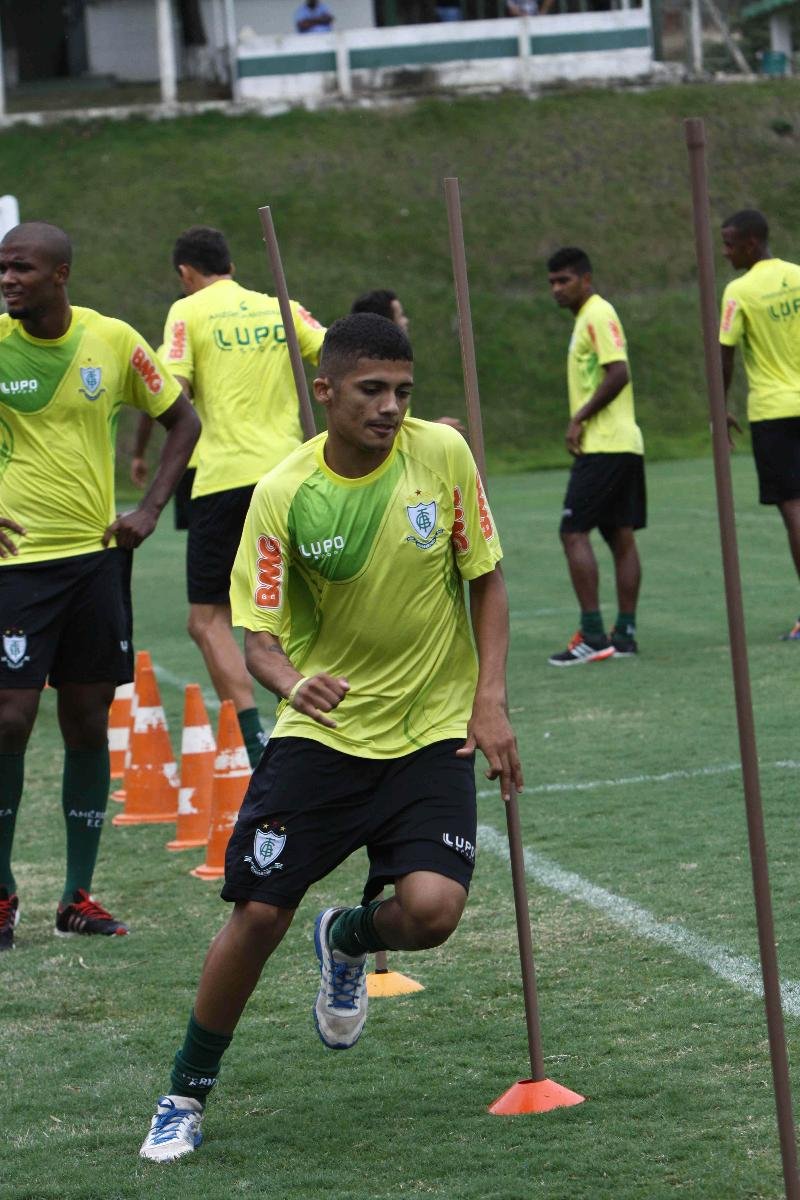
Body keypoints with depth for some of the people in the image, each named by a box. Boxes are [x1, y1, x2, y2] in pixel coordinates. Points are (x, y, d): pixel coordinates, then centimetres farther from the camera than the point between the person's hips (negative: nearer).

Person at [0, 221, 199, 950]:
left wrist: (150, 511, 2)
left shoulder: (115, 341, -1)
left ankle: (79, 897, 15)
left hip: (96, 554, 2)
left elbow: (183, 420, 12)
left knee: (88, 725, 5)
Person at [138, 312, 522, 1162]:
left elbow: (486, 580, 3)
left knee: (431, 909, -20)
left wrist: (489, 701, -4)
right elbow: (258, 634, -9)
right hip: (319, 733, 0)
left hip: (432, 732, 0)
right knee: (257, 914, -7)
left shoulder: (442, 454, -8)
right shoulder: (282, 496, -11)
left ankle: (347, 942, 19)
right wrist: (291, 681, -31)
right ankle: (186, 1095, 16)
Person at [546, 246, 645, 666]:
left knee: (574, 532, -9)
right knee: (621, 537, 8)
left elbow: (618, 373, -21)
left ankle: (592, 635, -11)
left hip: (604, 446, -10)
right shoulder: (586, 318, 19)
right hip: (622, 444, 10)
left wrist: (579, 418, -16)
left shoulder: (598, 316, -11)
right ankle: (624, 634, 9)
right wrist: (580, 421, 15)